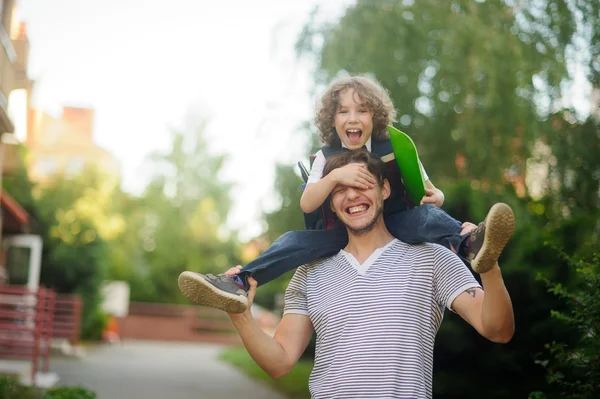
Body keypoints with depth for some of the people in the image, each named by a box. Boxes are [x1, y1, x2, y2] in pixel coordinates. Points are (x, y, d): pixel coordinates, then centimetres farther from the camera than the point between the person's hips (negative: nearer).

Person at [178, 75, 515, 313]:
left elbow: (429, 194, 2)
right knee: (295, 241, -23)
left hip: (394, 225, -2)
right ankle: (239, 286, -34)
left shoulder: (395, 148, -2)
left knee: (423, 215, -34)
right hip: (346, 234, 2)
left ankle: (470, 244, -62)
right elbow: (306, 205, -11)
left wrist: (434, 197, -24)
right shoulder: (326, 157, 2)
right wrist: (335, 176, -29)